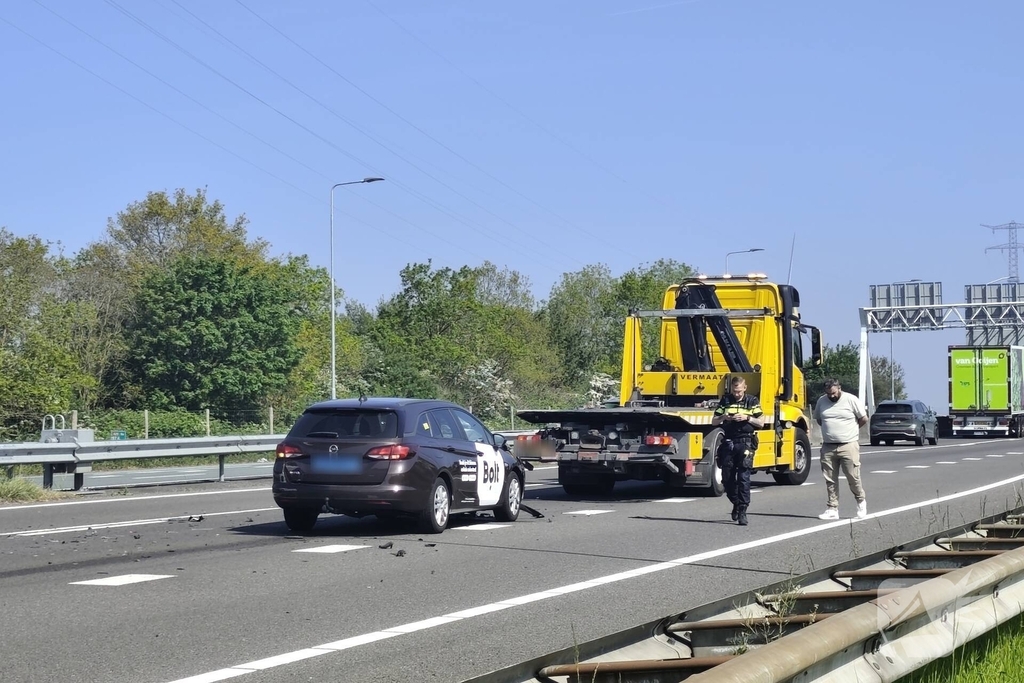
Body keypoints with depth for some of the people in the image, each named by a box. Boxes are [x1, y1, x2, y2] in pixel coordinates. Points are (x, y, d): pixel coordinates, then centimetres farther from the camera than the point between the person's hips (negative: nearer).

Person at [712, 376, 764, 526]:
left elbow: (761, 423, 4)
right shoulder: (725, 401, 9)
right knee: (727, 478, 5)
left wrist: (747, 418, -12)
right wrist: (723, 417, -10)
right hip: (728, 442, 3)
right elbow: (714, 422, 10)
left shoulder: (752, 402, 4)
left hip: (745, 442, -3)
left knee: (743, 477, -10)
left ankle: (742, 511, -10)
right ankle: (736, 503, 28)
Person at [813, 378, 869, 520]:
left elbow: (864, 419, 0)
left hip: (848, 446, -4)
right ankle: (833, 509, 11)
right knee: (830, 480, 4)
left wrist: (849, 429, 6)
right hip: (828, 447, 4)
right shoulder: (821, 401, 6)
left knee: (853, 477, -1)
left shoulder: (851, 400, -6)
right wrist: (831, 429, 10)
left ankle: (861, 501, 23)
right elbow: (818, 419, 21)